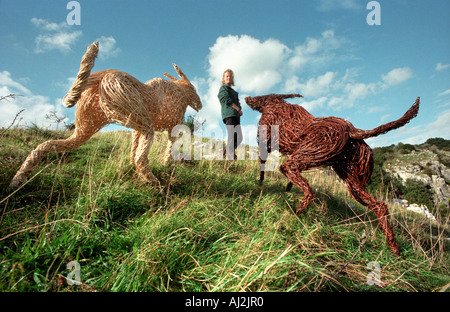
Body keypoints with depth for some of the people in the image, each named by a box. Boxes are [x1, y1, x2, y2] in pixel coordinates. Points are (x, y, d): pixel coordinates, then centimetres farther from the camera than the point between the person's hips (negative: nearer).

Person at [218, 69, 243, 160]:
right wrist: (238, 109, -7)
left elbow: (237, 103, 24)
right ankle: (231, 157, -16)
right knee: (231, 135, -15)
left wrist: (239, 110, 2)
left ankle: (226, 152, 14)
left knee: (239, 138, 5)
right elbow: (227, 100, -9)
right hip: (229, 114, -9)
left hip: (236, 115, 9)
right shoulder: (223, 88, 5)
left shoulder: (233, 91, 31)